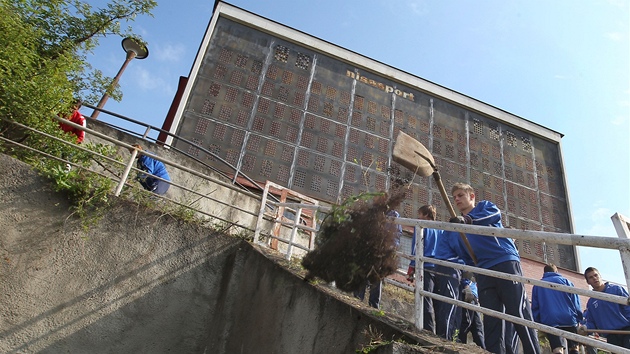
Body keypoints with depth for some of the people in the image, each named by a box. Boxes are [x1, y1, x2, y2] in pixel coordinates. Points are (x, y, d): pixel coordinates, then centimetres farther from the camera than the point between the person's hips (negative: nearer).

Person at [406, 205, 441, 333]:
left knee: (426, 302, -6)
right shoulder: (440, 229, 16)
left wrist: (411, 267, -6)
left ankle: (429, 331, -9)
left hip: (426, 268, -6)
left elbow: (416, 247, -8)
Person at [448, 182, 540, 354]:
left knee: (520, 315, -6)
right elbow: (464, 255, 23)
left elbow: (495, 214, -13)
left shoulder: (484, 206, 13)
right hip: (484, 272, 5)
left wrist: (468, 220, -27)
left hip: (506, 262, -4)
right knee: (491, 321, 0)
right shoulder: (457, 225, 25)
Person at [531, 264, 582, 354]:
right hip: (568, 318, 0)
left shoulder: (537, 285, 18)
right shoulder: (565, 281, 15)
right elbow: (576, 302, 6)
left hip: (549, 321, 0)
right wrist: (579, 320, 7)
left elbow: (535, 307, 12)